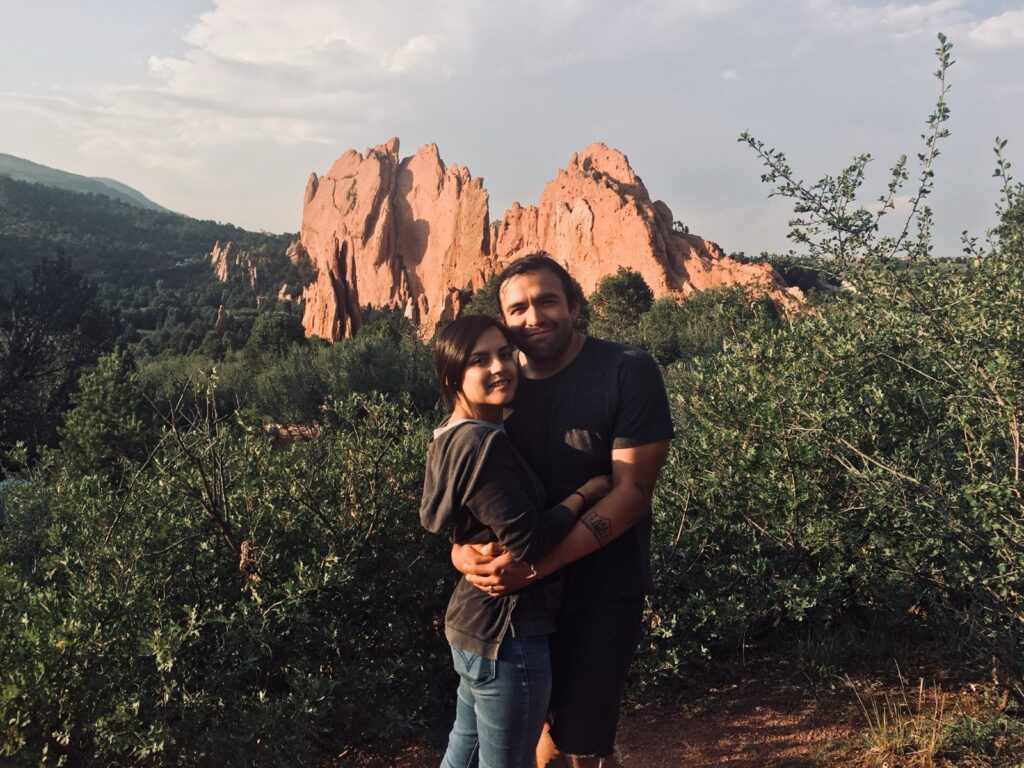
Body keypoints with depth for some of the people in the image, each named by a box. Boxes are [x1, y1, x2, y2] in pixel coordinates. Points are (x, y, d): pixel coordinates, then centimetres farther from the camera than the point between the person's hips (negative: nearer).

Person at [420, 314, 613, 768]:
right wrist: (586, 493, -13)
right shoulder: (483, 444, -24)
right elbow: (529, 544, -25)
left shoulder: (452, 438, 7)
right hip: (507, 632, -10)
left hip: (473, 622, 10)